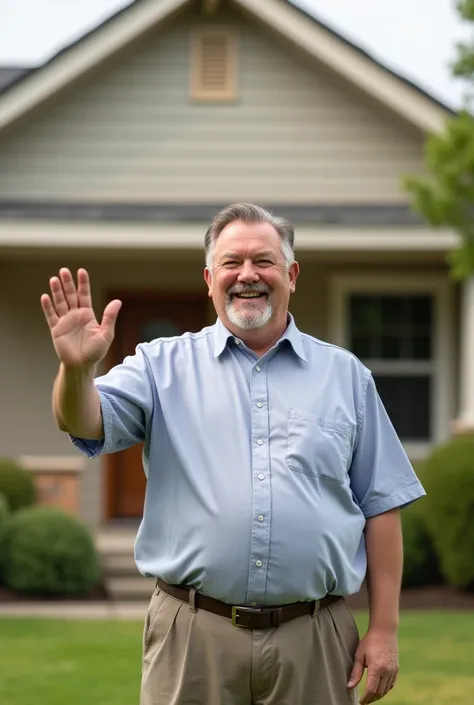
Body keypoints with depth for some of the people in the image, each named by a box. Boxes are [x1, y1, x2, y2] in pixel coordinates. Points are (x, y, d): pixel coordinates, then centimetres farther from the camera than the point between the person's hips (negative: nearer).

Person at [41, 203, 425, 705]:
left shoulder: (344, 375, 11)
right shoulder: (164, 366, 8)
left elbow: (380, 505, 9)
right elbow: (86, 423, -8)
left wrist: (384, 629, 2)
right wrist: (77, 368, -30)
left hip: (313, 642, 1)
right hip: (193, 639, -1)